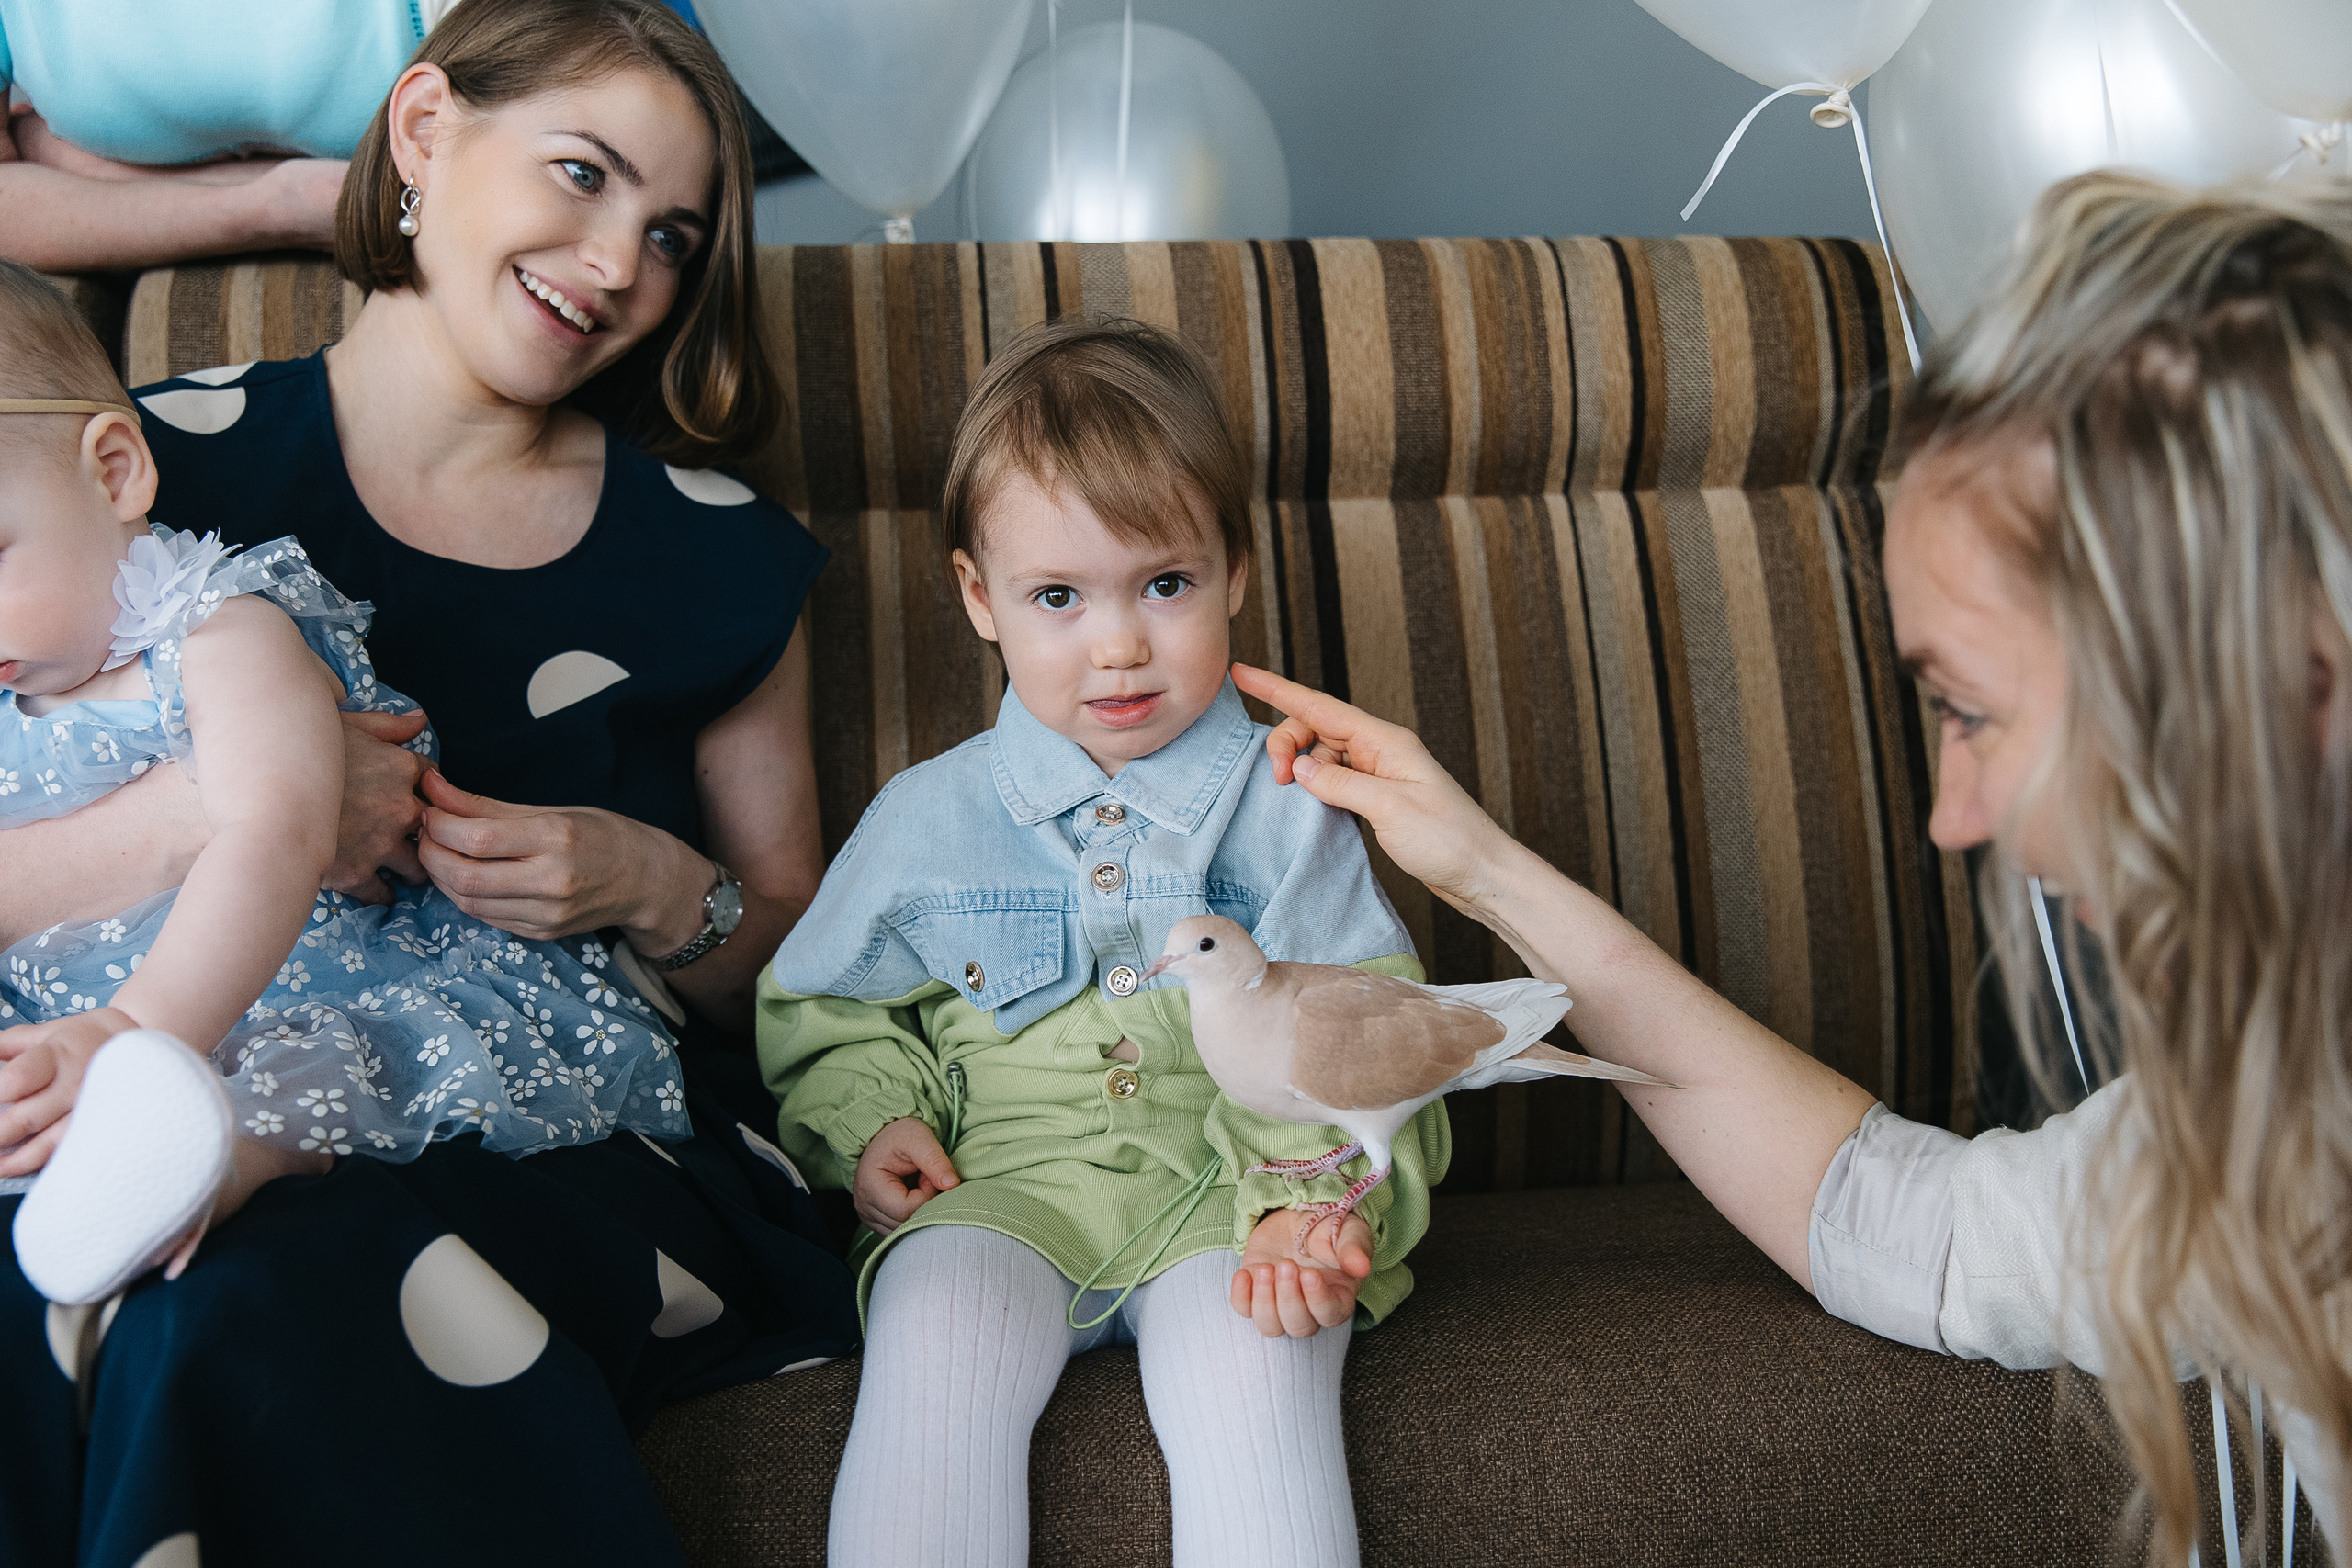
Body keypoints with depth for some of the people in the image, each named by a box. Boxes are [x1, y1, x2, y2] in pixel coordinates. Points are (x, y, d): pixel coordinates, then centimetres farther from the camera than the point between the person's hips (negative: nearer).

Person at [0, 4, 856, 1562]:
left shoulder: (714, 557, 10)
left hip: (586, 1136, 0)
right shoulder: (158, 473, 6)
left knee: (280, 1303, -34)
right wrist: (196, 818, -19)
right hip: (207, 1125, 1)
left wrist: (665, 896, -7)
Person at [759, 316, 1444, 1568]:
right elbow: (823, 1006, 20)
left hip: (1226, 1192, -1)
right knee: (935, 1337, -30)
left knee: (1254, 1363, -30)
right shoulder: (927, 818, 8)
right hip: (1000, 1188, 1)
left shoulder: (1282, 805, 4)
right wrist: (867, 1122, 0)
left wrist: (1317, 1195, -17)